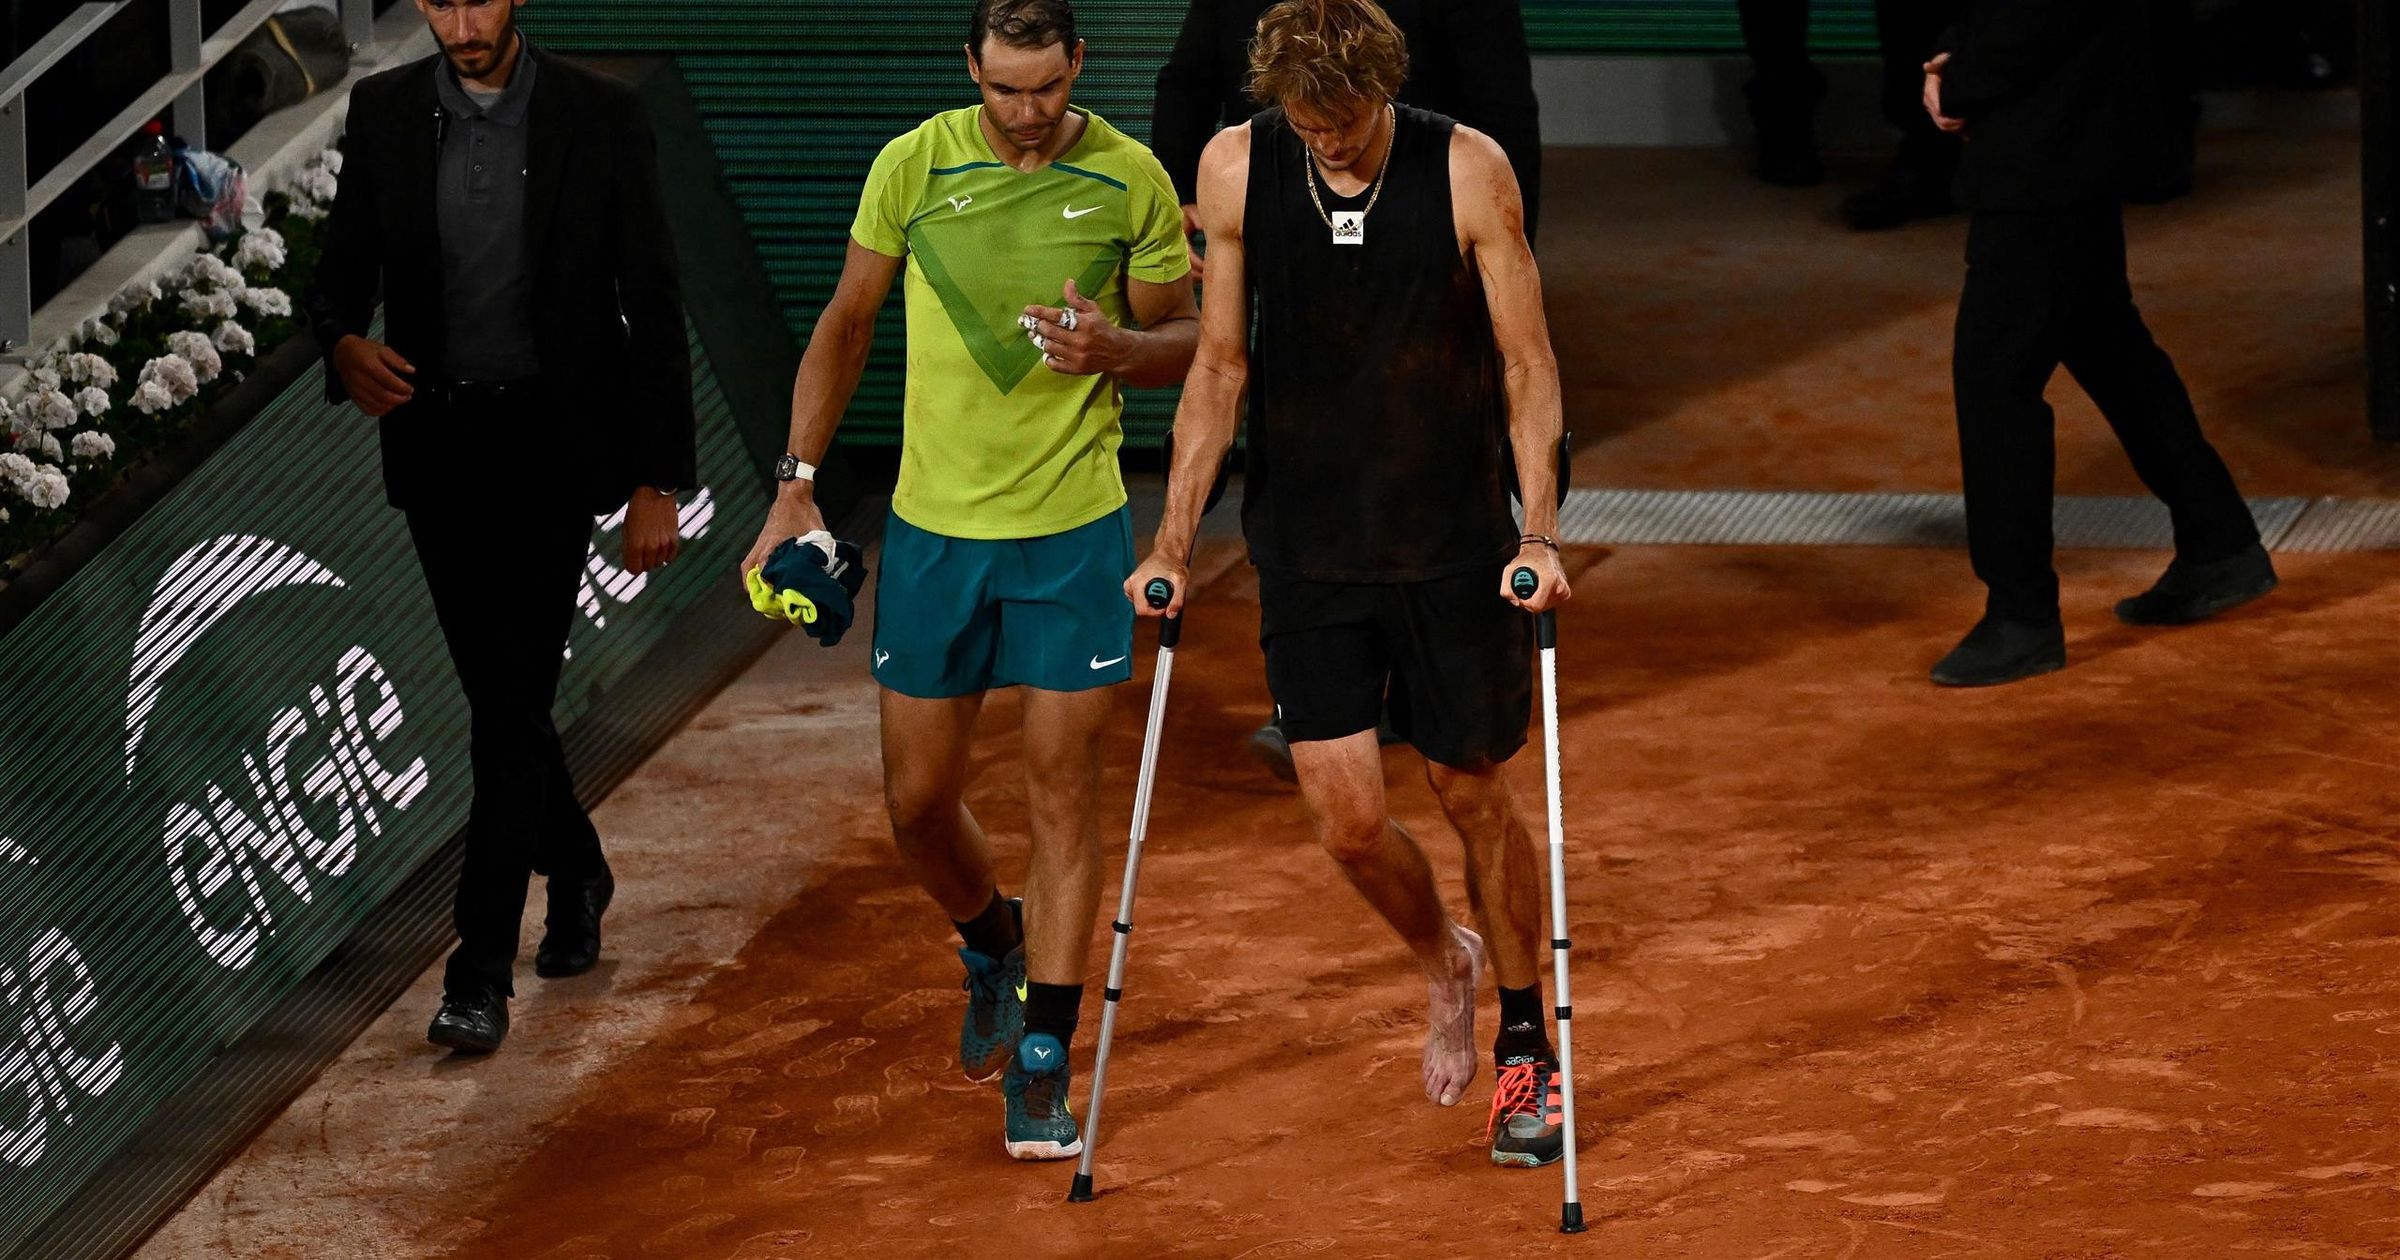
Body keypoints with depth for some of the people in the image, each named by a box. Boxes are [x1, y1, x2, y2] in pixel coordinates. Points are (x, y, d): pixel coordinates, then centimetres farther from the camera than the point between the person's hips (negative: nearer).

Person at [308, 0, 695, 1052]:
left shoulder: (599, 117, -6)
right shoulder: (384, 112, 2)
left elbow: (653, 307, -3)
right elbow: (342, 273, 7)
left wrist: (657, 480, -6)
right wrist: (344, 344, -18)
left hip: (548, 446, -4)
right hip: (434, 442, 4)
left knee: (512, 700, -10)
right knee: (500, 694, 13)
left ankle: (482, 974, -10)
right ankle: (576, 874, 38)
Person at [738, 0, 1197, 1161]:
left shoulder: (1131, 180, -5)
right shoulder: (912, 166, -3)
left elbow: (1184, 341, 5)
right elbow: (847, 323, 8)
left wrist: (1112, 346, -18)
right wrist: (796, 484, 2)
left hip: (1073, 530, -2)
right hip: (932, 528, 2)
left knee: (1062, 792, -3)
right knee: (918, 801, 7)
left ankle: (1042, 1067, 3)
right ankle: (993, 943, 39)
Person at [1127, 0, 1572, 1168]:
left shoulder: (1467, 170, -11)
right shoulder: (1235, 168, -5)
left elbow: (1526, 363, -5)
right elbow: (1221, 364, 4)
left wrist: (1538, 533, -15)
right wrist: (1175, 536, 2)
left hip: (1454, 543, -2)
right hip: (1306, 546, 2)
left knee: (1470, 793, 7)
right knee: (1346, 815, -5)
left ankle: (1526, 1048, 26)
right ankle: (1443, 961, 28)